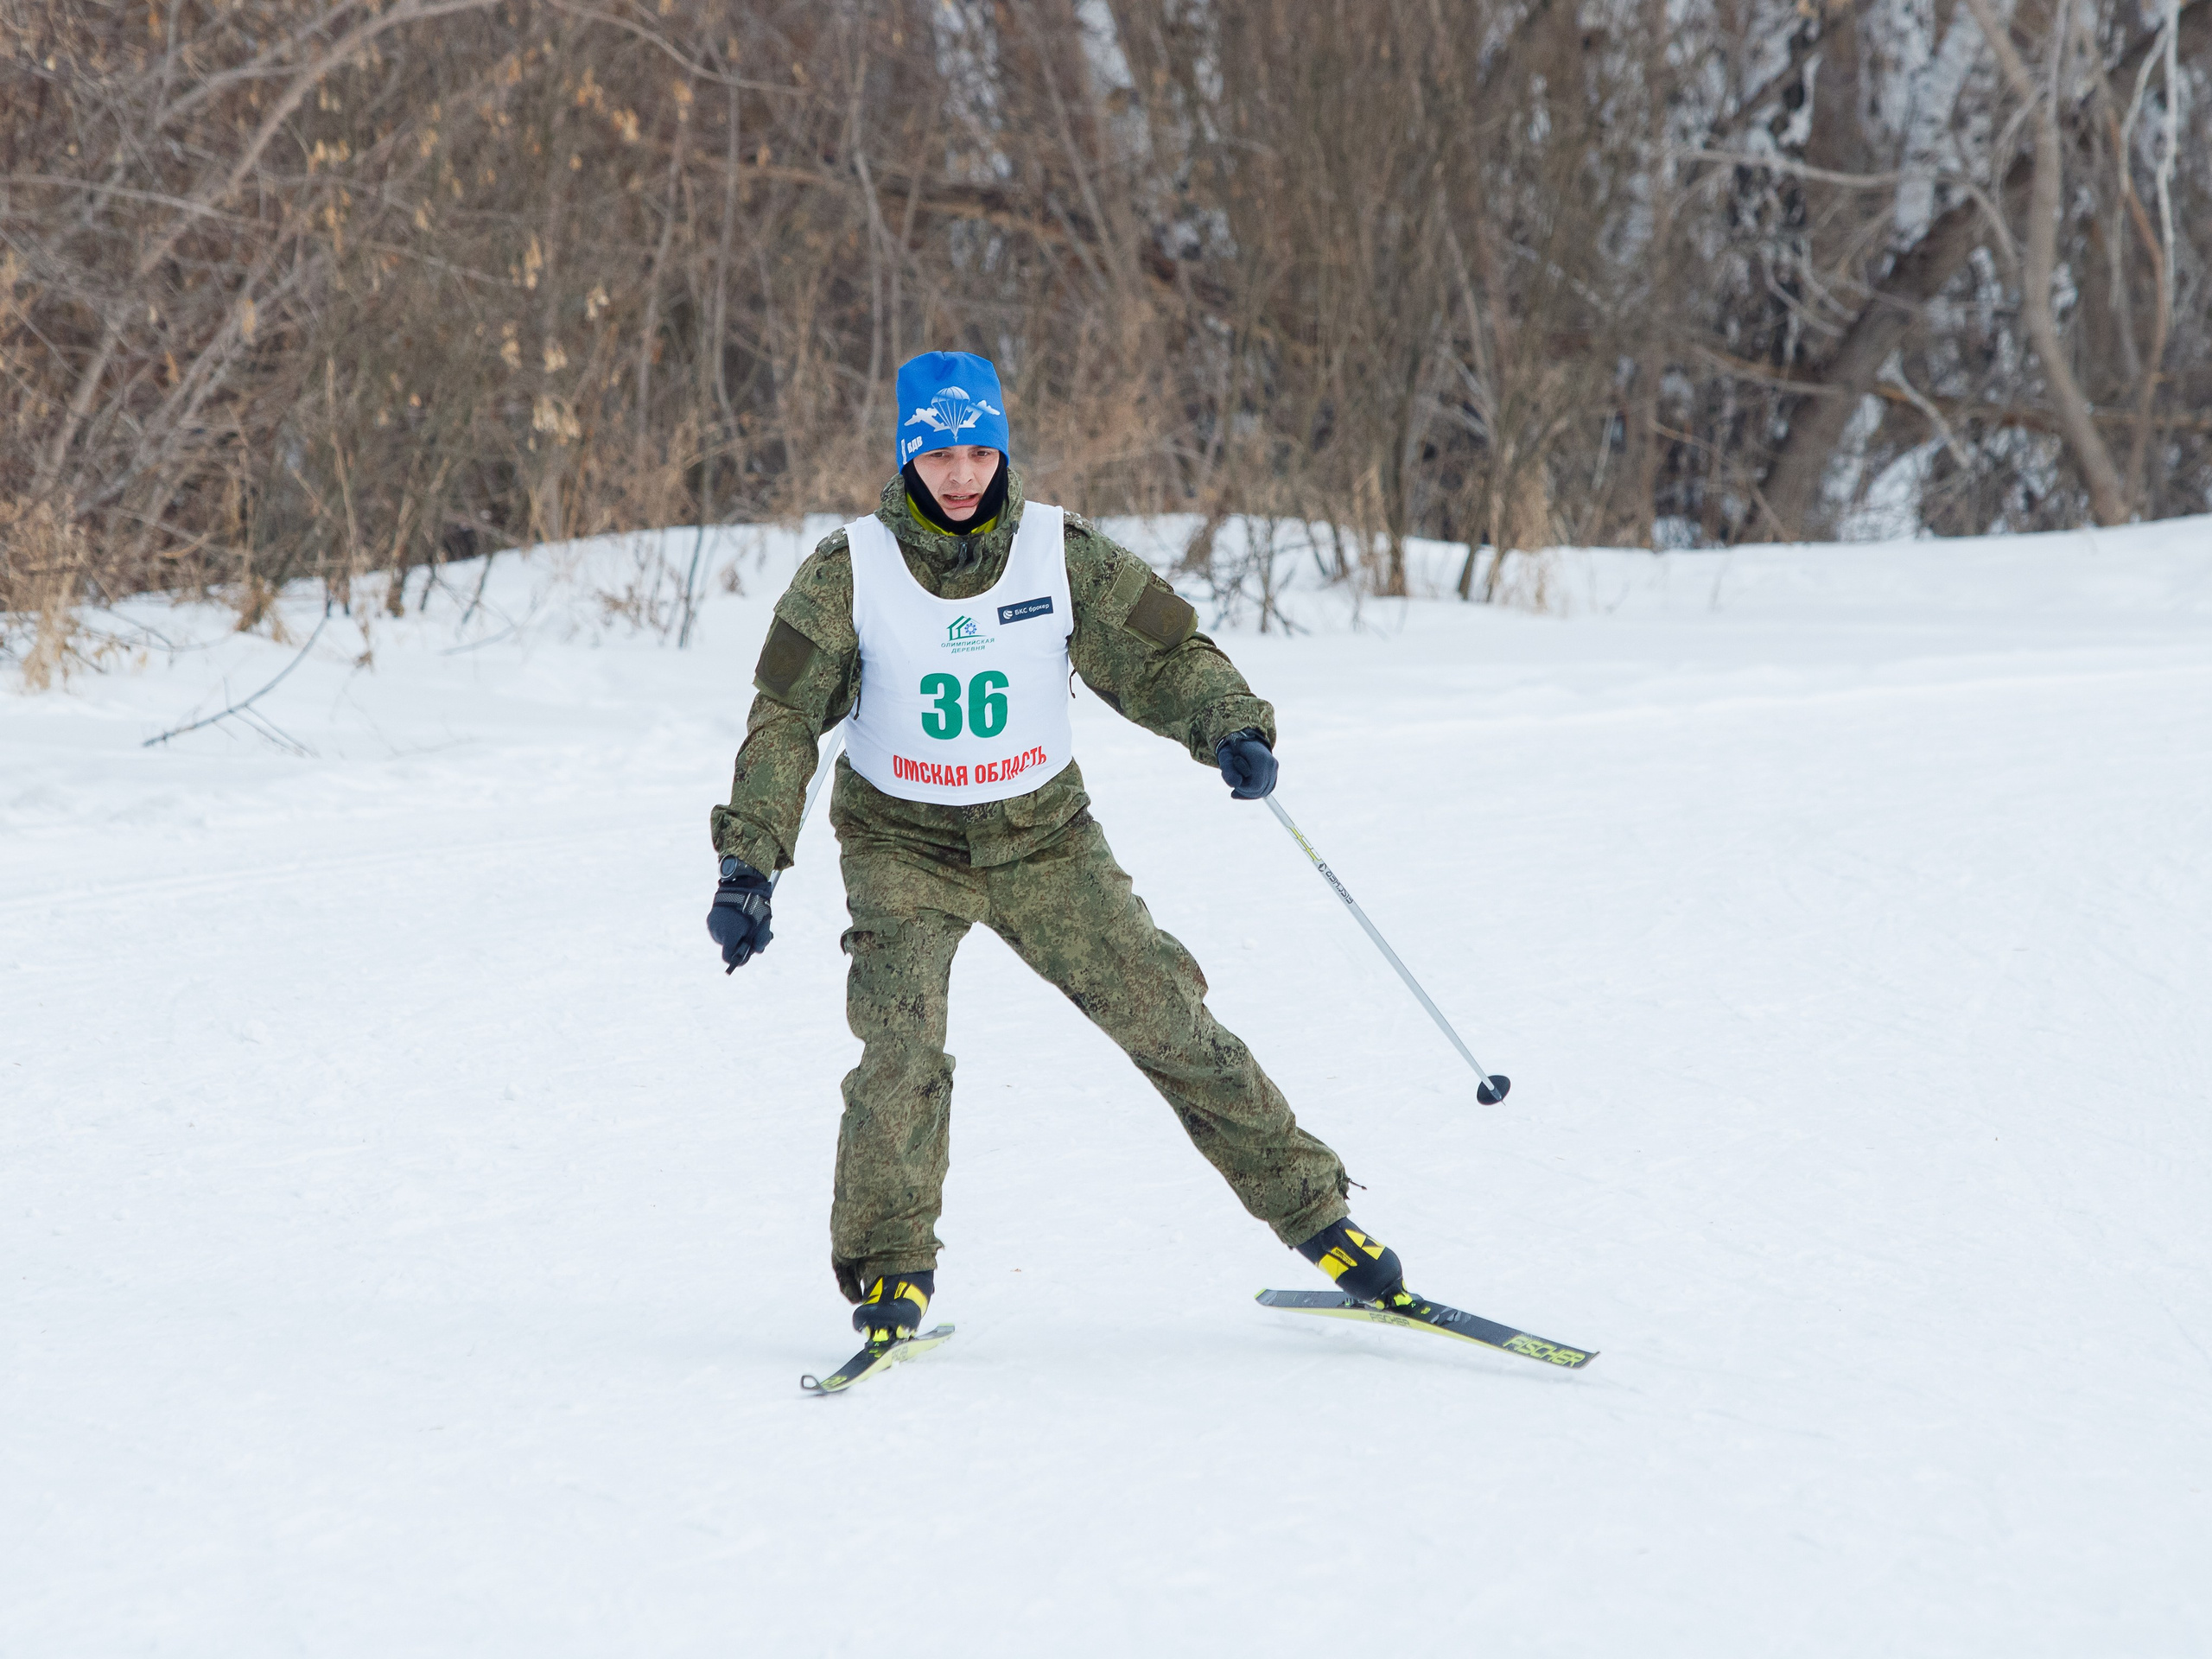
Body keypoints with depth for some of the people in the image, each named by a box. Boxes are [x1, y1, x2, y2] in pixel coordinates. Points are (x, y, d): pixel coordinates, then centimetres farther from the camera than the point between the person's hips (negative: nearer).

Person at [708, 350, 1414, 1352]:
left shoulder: (1062, 554, -10)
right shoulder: (850, 572, -12)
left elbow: (1162, 653, -5)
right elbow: (785, 720, -8)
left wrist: (1230, 725, -26)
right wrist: (749, 861, -16)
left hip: (1043, 836, 1)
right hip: (903, 846, -1)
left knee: (1166, 1017, -4)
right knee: (902, 1051, -21)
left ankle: (1310, 1211, 8)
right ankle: (888, 1266, -4)